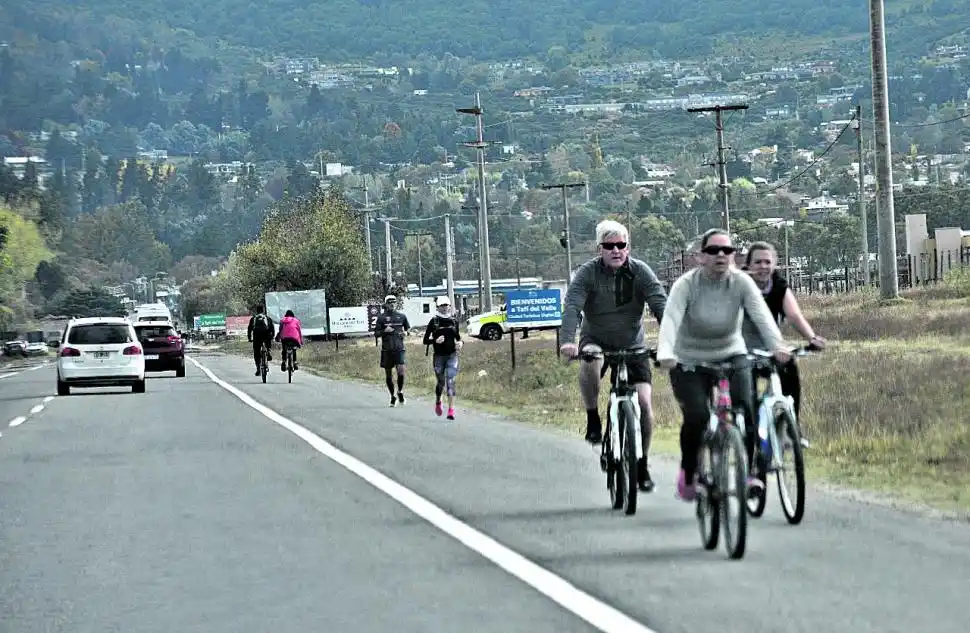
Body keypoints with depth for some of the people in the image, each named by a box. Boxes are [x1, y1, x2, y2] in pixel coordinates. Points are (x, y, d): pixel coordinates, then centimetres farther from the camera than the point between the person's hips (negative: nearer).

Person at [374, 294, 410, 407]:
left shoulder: (402, 316, 7)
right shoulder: (381, 317, 2)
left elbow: (408, 328, 22)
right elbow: (376, 334, 4)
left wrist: (406, 333, 0)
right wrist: (384, 331, -14)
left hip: (399, 348, 0)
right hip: (386, 349, 0)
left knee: (401, 370, -17)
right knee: (388, 374, 6)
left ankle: (400, 391, 7)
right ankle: (392, 396, 22)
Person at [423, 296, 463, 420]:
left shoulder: (454, 321, 4)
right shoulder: (434, 321, -4)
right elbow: (425, 340, -2)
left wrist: (460, 342, -1)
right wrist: (435, 341, -20)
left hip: (452, 355, 1)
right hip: (439, 356, -1)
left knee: (450, 382, -12)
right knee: (441, 382, 9)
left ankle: (451, 410, -14)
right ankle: (437, 402, 40)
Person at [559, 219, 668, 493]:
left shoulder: (640, 272, -12)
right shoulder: (587, 273, -14)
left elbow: (661, 305, -21)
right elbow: (572, 307, -26)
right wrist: (567, 341, -45)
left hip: (632, 345, 1)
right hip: (596, 340, -1)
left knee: (644, 401, -10)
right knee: (590, 364, -37)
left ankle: (642, 464, 8)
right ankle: (593, 419, -13)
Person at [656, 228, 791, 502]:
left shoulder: (741, 282, -12)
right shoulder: (686, 284, -17)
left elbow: (762, 316, -24)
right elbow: (670, 319, -31)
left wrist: (777, 346, -42)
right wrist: (665, 353, -50)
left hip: (731, 356, 2)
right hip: (689, 362, -2)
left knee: (745, 407, -21)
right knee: (696, 417, -20)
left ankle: (746, 472, -9)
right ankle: (688, 474, 4)